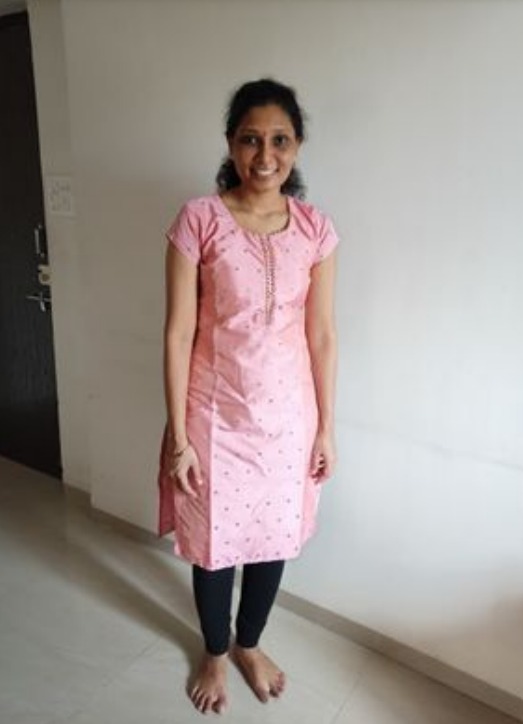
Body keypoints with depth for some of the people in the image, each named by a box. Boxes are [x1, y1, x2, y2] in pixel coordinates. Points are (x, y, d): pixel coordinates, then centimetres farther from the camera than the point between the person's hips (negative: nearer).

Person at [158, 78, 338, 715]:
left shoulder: (315, 229, -3)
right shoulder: (198, 220, -11)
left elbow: (322, 335, 1)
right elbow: (178, 333, -10)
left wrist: (326, 427, 3)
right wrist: (178, 434, -10)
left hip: (288, 415, 3)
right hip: (217, 415, -2)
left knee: (274, 536, 18)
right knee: (214, 540, 15)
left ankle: (249, 644, 47)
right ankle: (214, 653, 45)